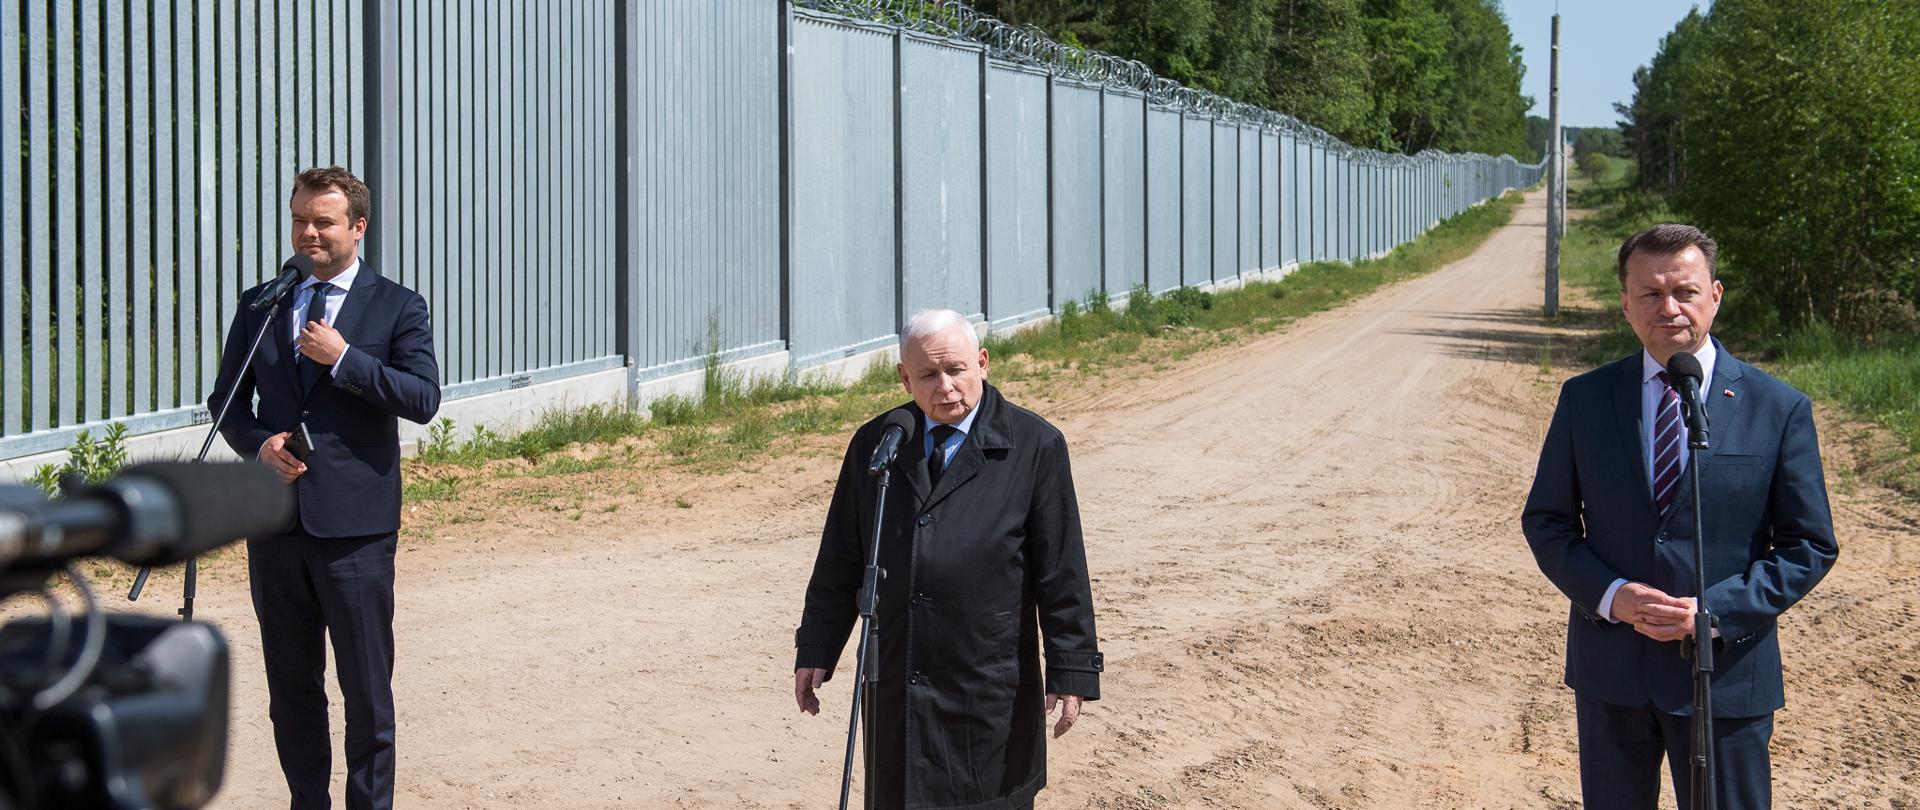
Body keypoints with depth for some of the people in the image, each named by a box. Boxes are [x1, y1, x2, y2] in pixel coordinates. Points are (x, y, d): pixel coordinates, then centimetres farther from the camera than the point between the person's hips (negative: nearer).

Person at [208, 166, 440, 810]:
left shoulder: (398, 308, 1)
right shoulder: (260, 305, 11)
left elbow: (424, 398, -10)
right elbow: (227, 400, 15)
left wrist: (343, 358, -15)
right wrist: (259, 443, -6)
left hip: (356, 523, -4)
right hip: (276, 520, 4)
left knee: (367, 687, 2)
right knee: (290, 685, 11)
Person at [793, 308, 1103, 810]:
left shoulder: (1034, 447, -4)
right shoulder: (874, 445, 6)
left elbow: (1062, 572, -5)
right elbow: (840, 559, 11)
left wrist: (1071, 673, -8)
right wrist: (815, 651, 8)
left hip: (989, 690, -3)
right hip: (895, 689, 3)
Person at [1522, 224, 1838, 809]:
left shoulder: (1780, 409, -4)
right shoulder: (1585, 399, 1)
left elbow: (1810, 545, -2)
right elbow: (1546, 520, 6)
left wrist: (1717, 611, -15)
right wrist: (1607, 595, -12)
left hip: (1725, 670, -2)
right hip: (1611, 670, 2)